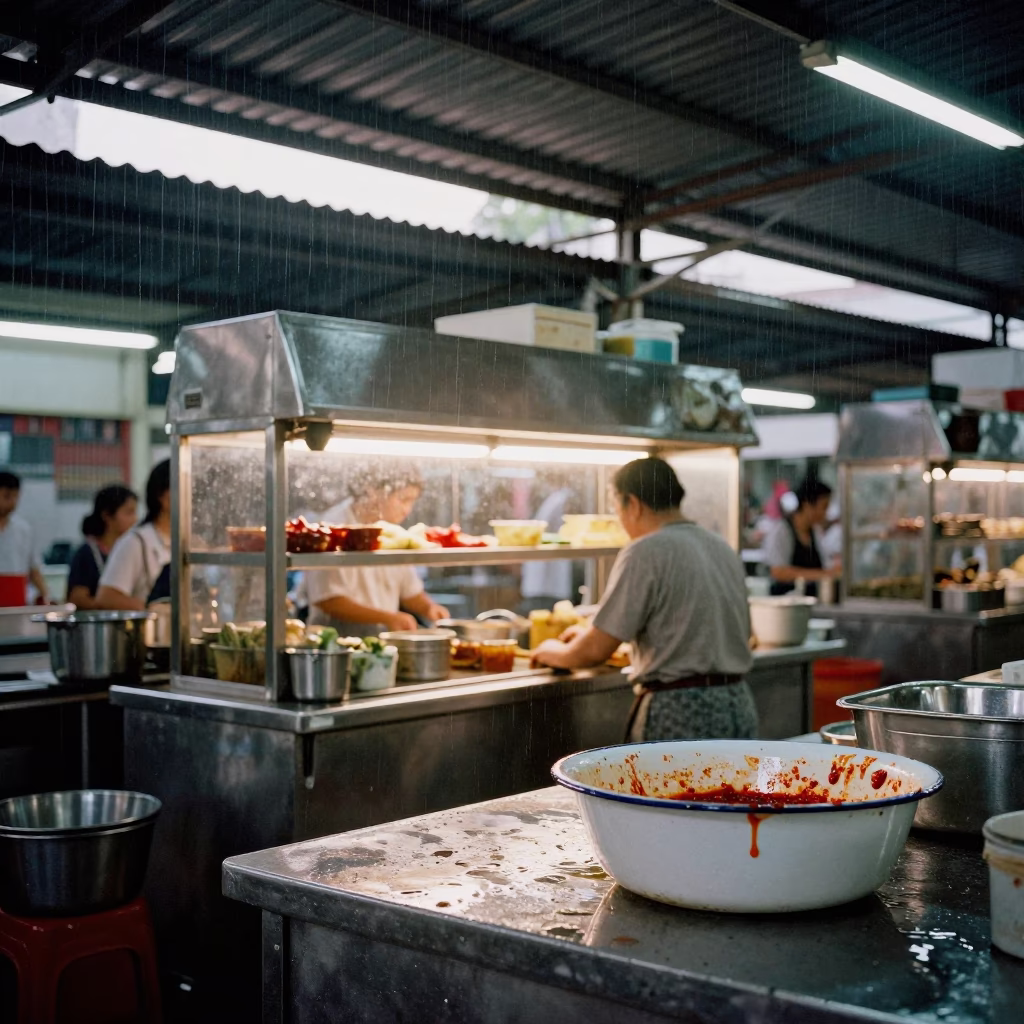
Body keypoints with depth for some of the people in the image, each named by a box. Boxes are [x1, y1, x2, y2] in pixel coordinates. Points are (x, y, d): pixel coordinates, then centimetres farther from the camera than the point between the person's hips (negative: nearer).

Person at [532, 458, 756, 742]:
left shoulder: (646, 552, -12)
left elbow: (596, 650, -13)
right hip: (738, 705, 8)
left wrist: (554, 652, 10)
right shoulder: (723, 548, 11)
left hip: (680, 713, -8)